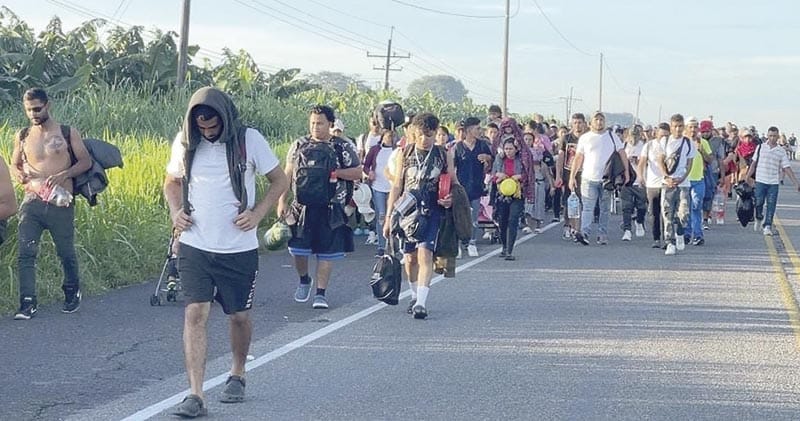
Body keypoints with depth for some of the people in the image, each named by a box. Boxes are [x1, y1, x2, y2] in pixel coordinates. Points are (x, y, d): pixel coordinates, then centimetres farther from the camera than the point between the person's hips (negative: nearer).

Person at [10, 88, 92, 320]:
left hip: (60, 203, -2)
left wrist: (64, 174, -15)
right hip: (32, 202, 2)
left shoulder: (68, 133, 2)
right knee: (25, 253, -10)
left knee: (66, 252, 8)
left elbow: (86, 161, 2)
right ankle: (28, 303, -7)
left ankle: (72, 293, 32)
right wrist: (19, 174, -5)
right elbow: (14, 164, 19)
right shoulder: (22, 136, 10)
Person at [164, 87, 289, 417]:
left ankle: (237, 375, 37)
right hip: (194, 246, 1)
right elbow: (172, 181, 18)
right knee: (195, 313, -10)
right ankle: (195, 396, -11)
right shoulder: (185, 142, 1)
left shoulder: (249, 140, -7)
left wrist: (257, 214, -11)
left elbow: (279, 181, 2)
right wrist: (176, 211, -1)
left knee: (239, 316, 11)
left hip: (239, 249, -1)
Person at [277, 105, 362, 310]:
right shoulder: (299, 145, 7)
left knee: (327, 252, 1)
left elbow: (358, 173, 1)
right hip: (302, 207, 2)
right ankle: (304, 280, 29)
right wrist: (282, 201, 5)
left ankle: (321, 293, 11)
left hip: (331, 210, -2)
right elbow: (287, 174, 11)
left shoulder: (343, 147, 1)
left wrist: (336, 173, -14)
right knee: (298, 248, 0)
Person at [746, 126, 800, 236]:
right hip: (760, 181, 0)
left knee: (771, 205, -4)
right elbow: (754, 163, 11)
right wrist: (748, 177, 8)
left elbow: (787, 169, 3)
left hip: (774, 183, 0)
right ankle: (759, 218, 29)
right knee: (758, 203, 1)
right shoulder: (760, 147, 4)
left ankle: (767, 226, -1)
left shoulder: (781, 152, 3)